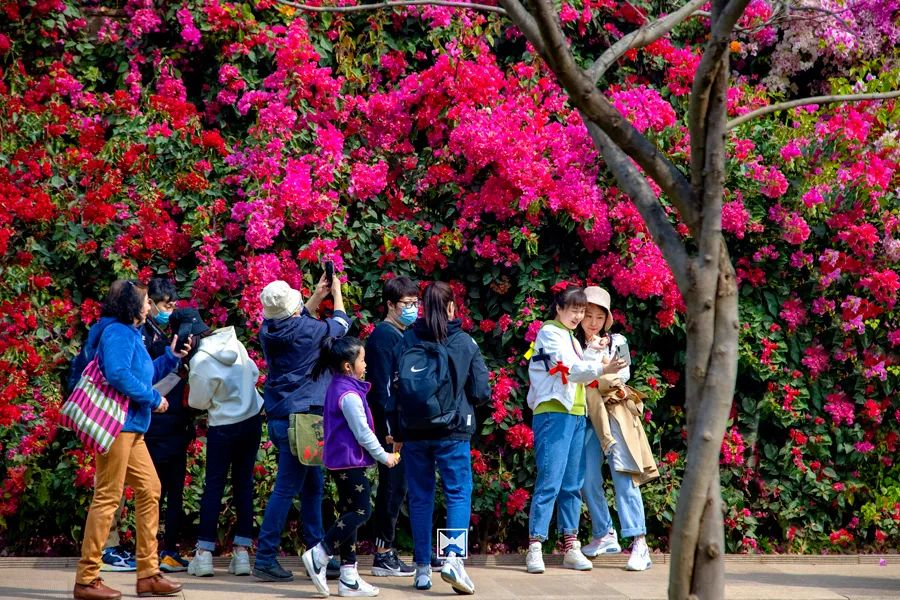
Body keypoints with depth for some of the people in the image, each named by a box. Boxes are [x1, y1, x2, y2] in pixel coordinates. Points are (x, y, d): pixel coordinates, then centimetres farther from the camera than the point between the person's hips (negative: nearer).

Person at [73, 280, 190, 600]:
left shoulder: (129, 333, 19)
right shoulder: (117, 333, -12)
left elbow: (143, 374, 24)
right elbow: (118, 375, -26)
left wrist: (171, 357, 17)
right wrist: (154, 399, -16)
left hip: (130, 428, 11)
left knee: (149, 489, 12)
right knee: (107, 498, -8)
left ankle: (148, 574, 15)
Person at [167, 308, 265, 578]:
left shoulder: (200, 361, -22)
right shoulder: (234, 342, -3)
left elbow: (198, 401, -10)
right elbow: (254, 373, 11)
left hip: (223, 428, -6)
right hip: (253, 419, 6)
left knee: (213, 486, 4)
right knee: (244, 484, 9)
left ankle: (204, 553, 5)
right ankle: (242, 552, 8)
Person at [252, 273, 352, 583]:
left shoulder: (269, 331, 3)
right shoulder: (307, 331, -15)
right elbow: (340, 324, 7)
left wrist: (317, 296, 29)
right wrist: (336, 293, 23)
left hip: (279, 417, 8)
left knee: (313, 485, 17)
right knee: (286, 489, -7)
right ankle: (265, 559, -7)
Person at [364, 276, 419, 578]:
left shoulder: (403, 336, 17)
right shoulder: (384, 335, -11)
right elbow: (381, 385, -17)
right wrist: (390, 428, -21)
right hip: (391, 426, -9)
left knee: (396, 489, 11)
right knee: (392, 487, -6)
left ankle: (386, 552, 17)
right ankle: (383, 554, 0)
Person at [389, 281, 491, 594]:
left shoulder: (408, 340, -1)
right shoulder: (465, 342, -4)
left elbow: (393, 389, 2)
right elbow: (482, 391, -2)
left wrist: (397, 433, 12)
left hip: (413, 431, 2)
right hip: (453, 433, -2)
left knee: (420, 498, 10)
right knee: (458, 494, 3)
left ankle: (422, 568, 11)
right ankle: (453, 558, -15)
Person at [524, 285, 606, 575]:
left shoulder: (572, 339, 23)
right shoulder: (549, 333, -3)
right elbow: (571, 368, -16)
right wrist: (602, 367, -26)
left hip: (576, 415, 8)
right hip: (553, 413, -8)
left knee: (572, 485, 8)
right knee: (549, 482, -13)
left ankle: (571, 547, 10)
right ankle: (534, 548, -12)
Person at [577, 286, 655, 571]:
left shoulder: (616, 341, 11)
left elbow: (623, 374, -2)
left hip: (614, 413, -2)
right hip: (587, 417, 2)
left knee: (623, 476, -12)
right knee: (588, 479, 0)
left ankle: (639, 543, -19)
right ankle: (604, 535, 18)